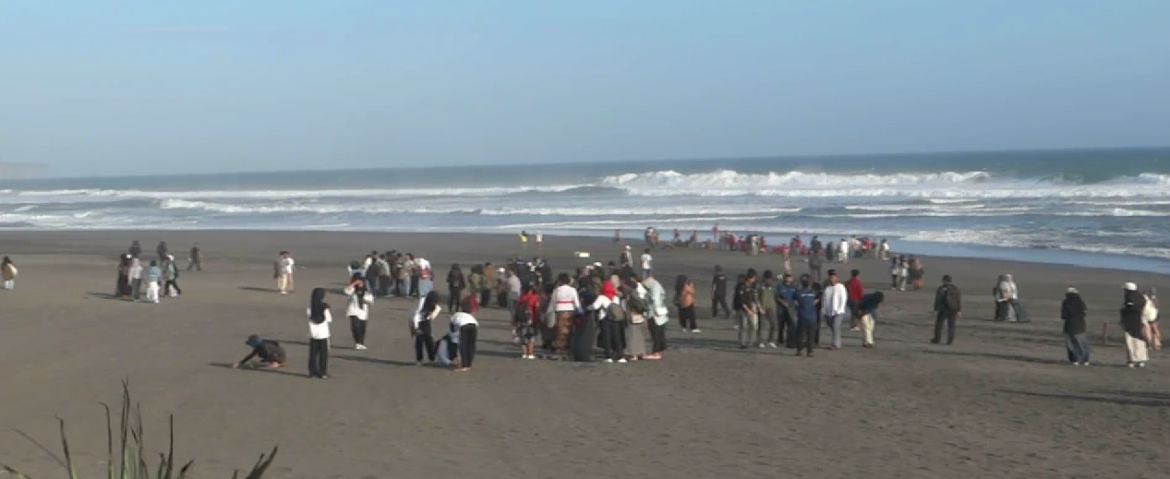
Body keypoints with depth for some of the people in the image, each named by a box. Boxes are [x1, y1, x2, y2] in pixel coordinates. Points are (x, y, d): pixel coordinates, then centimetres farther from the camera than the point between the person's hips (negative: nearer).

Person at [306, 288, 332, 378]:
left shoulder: (310, 308, -7)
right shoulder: (324, 308, -14)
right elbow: (329, 319, -3)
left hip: (313, 334, 3)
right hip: (323, 334, -3)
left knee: (313, 353, 12)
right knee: (323, 354, 4)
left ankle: (312, 371, 15)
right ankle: (322, 373, 3)